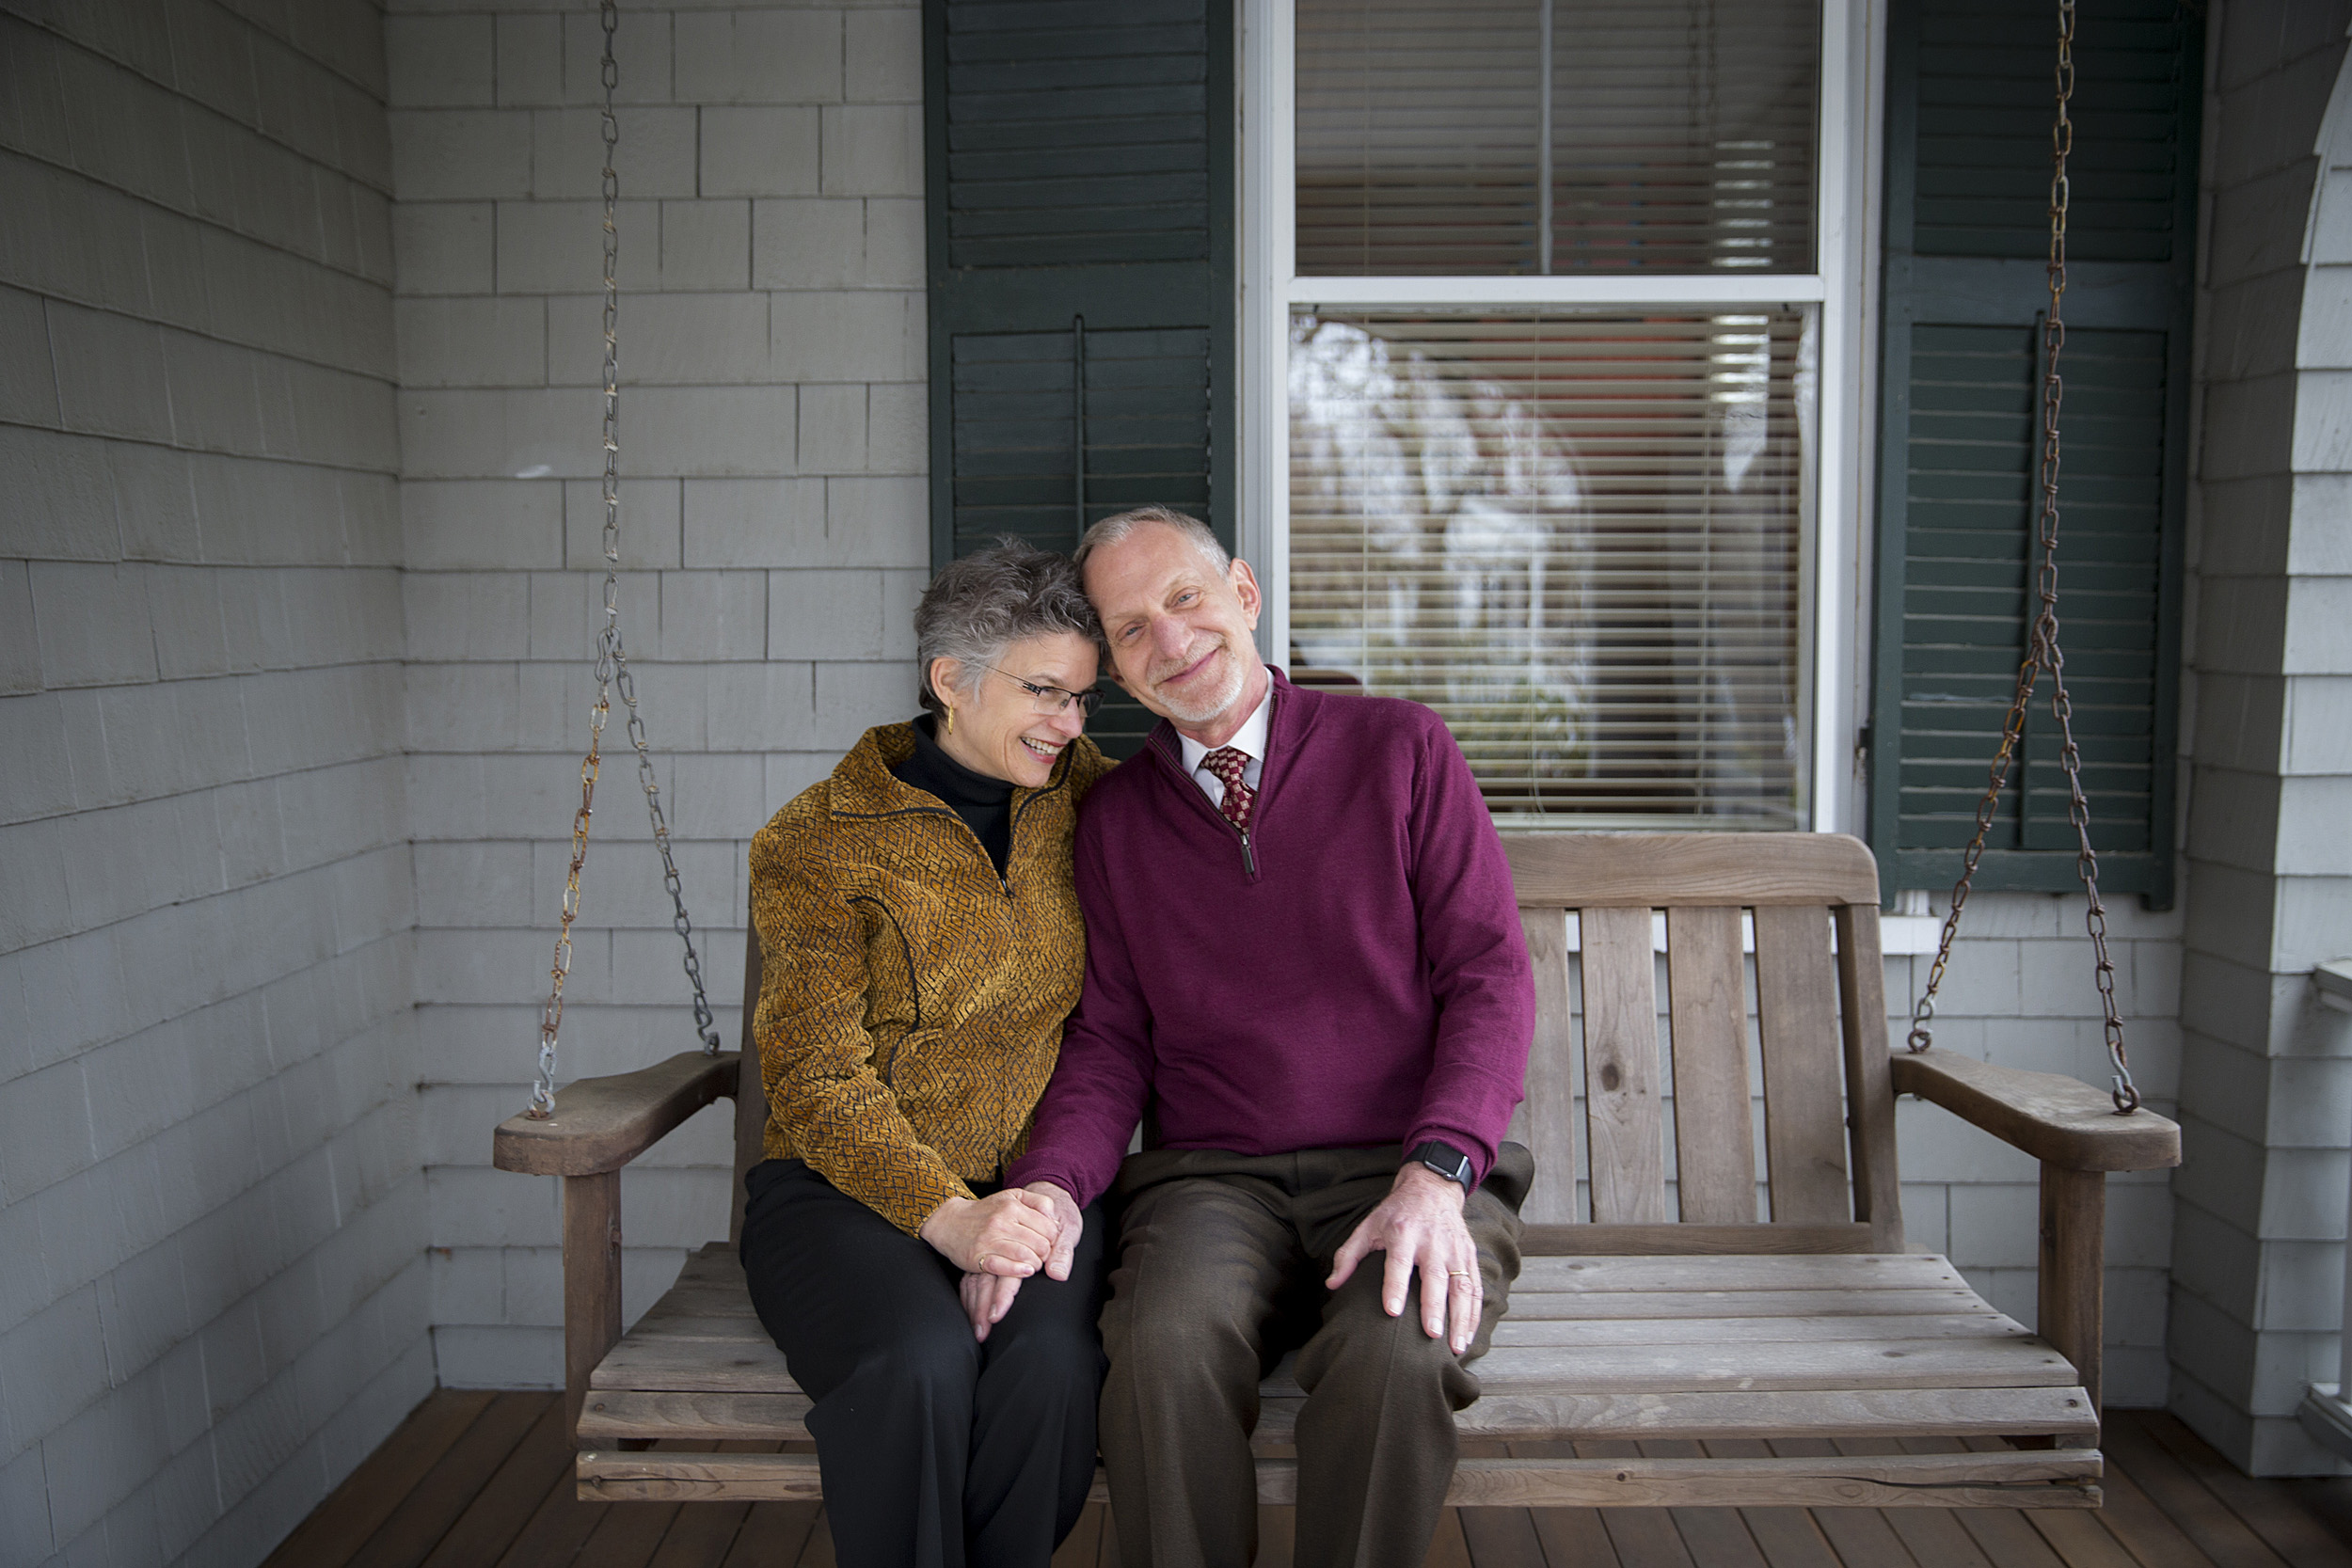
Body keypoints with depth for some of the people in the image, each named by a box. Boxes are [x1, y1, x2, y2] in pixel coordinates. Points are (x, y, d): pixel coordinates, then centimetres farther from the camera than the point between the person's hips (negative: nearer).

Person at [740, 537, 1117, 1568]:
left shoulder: (1075, 794, 7)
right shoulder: (817, 843, -4)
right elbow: (819, 1081, -8)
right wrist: (946, 1214, -24)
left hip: (1030, 1185, 3)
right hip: (847, 1183, -2)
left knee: (1050, 1362, -31)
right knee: (918, 1364, -35)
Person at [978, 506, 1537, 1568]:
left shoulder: (1399, 750, 4)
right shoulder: (1114, 818, 13)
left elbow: (1491, 975, -1)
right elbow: (1111, 1037, 10)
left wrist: (1437, 1174, -16)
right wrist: (1052, 1184, -11)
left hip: (1410, 1171, -1)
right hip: (1212, 1178, 2)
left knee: (1397, 1351, -33)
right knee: (1166, 1344, -31)